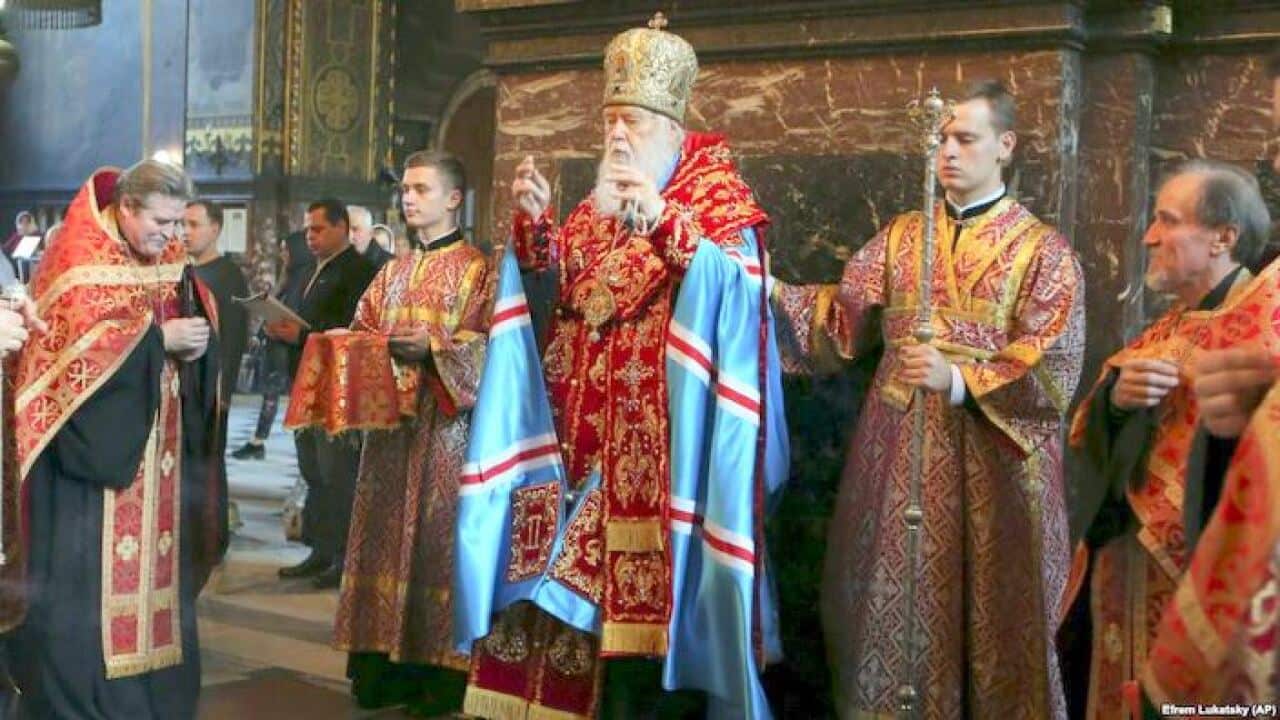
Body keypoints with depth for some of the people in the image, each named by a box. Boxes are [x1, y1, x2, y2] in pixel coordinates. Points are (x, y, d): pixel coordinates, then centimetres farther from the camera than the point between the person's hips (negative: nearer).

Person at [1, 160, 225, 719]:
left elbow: (194, 317, 13)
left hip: (155, 441, 7)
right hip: (95, 437, -7)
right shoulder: (79, 257, -13)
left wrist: (195, 338, -10)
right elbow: (78, 342, -21)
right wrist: (160, 336, -19)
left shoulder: (167, 256, 8)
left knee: (155, 557, 10)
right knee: (86, 573, -3)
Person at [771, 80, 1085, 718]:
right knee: (894, 603, 8)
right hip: (899, 456, 3)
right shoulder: (899, 236, 11)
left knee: (989, 615, 5)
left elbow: (1053, 369, -10)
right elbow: (845, 315, 1)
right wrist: (776, 292, -14)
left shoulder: (1042, 250, -1)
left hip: (993, 464, -3)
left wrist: (958, 380, -21)